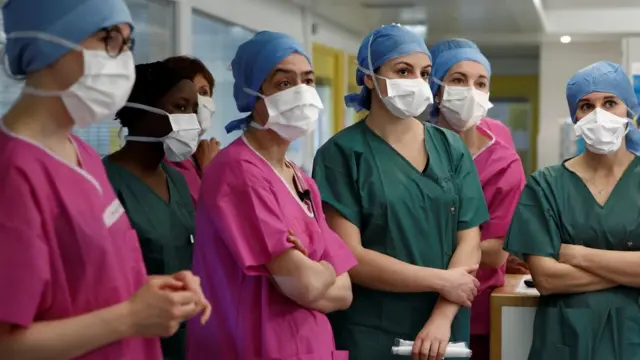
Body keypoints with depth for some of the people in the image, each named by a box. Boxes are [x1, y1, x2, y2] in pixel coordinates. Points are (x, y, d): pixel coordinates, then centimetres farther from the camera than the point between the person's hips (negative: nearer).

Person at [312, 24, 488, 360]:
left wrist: (442, 318, -13)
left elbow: (469, 242, 0)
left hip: (445, 326, 4)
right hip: (369, 333, -3)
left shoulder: (451, 148, 4)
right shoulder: (342, 153, -7)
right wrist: (442, 280, -12)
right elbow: (348, 256, -14)